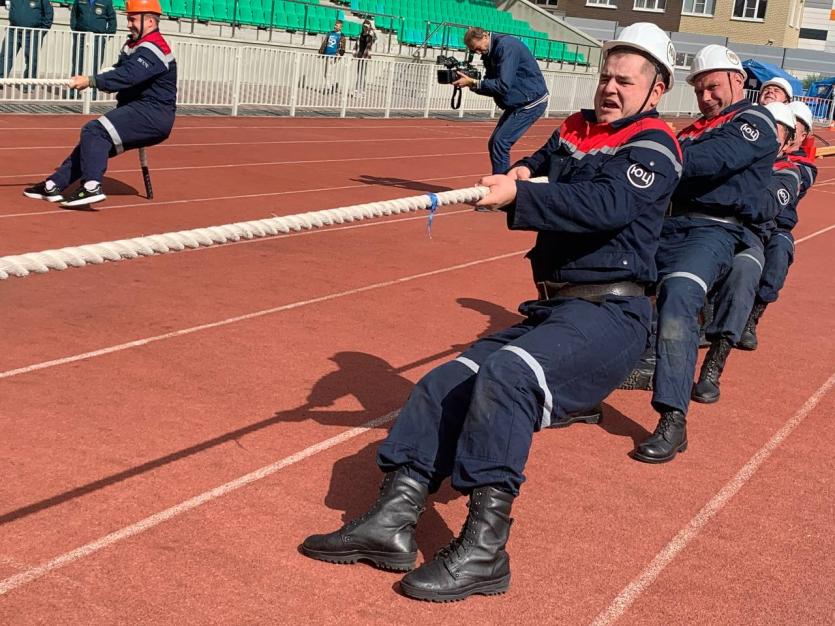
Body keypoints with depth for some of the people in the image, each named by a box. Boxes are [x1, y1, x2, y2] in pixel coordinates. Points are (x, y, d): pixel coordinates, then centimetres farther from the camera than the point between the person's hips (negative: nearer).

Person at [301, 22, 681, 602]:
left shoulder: (652, 146, -5)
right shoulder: (574, 132, 19)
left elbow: (608, 204, -23)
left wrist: (519, 195, -27)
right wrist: (518, 173, -7)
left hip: (609, 315, -8)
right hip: (549, 310, 8)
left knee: (505, 374, -32)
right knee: (446, 383, -5)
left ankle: (485, 548, -32)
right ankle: (392, 522, -10)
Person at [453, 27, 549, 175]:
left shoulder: (506, 46, -21)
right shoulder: (489, 53, 8)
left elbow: (503, 85, -27)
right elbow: (491, 85, 8)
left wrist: (473, 83, -22)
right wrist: (471, 83, -10)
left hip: (532, 102, -10)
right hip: (517, 103, 10)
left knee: (500, 142, -16)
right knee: (494, 143, 8)